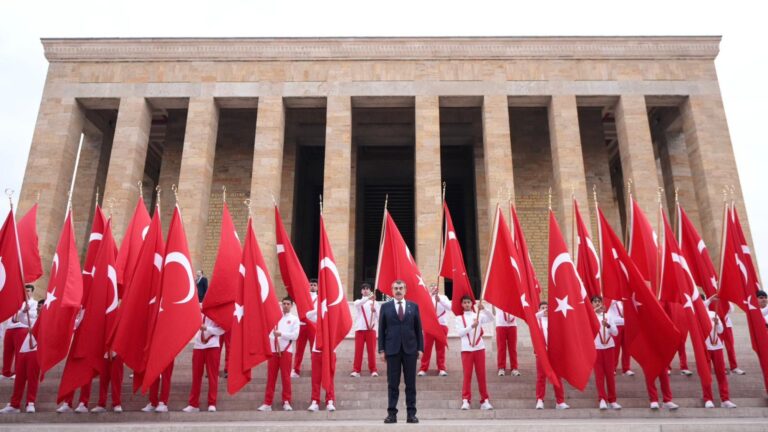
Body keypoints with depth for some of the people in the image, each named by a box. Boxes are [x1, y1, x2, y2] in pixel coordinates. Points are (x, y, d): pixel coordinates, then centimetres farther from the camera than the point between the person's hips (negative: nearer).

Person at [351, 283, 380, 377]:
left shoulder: (375, 302, 8)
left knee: (371, 350, 1)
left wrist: (375, 311, -21)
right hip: (360, 329, 1)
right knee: (358, 350, 0)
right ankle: (356, 370, 5)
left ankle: (373, 370, 9)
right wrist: (368, 298, -32)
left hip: (371, 329, 0)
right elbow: (358, 304, -18)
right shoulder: (358, 301, 9)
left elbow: (379, 317, 1)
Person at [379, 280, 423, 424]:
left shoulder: (413, 306, 7)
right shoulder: (385, 307, 5)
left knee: (410, 383, 4)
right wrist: (381, 349, -2)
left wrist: (420, 348, 1)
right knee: (392, 383, 3)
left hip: (410, 349, 1)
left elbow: (418, 329, 7)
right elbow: (381, 329, 4)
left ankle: (411, 413, 11)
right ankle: (392, 413, 9)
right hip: (392, 349, -1)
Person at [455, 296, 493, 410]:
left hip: (479, 347, 1)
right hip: (466, 349, -1)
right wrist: (471, 326, -17)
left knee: (481, 375, 3)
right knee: (467, 375, -3)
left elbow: (491, 319, -7)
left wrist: (483, 309, -20)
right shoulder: (459, 318, 6)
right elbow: (459, 333, -7)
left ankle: (485, 400, 8)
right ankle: (465, 400, -2)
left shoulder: (479, 316, 8)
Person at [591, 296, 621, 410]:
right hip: (595, 347, -2)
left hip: (609, 347, 2)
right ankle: (602, 399, -3)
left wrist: (608, 325, -17)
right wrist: (595, 311, -18)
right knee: (599, 374, -5)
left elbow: (615, 332, 3)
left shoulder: (608, 316, 8)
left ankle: (612, 400, 11)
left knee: (610, 374, 4)